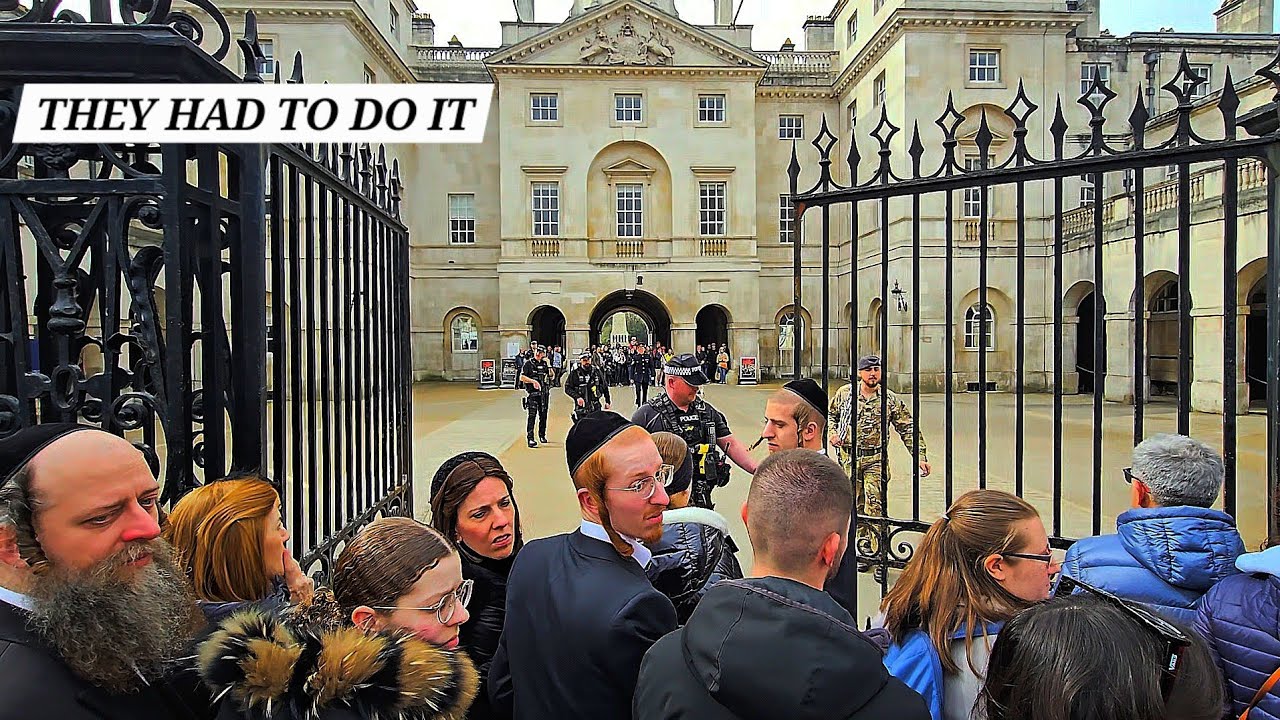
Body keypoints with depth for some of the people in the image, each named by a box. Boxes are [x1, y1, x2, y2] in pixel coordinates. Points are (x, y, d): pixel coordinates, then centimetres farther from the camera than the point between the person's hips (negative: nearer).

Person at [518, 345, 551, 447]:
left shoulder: (544, 364, 13)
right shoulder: (528, 364, -2)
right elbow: (522, 377, -9)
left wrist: (548, 365, 2)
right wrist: (533, 381, -18)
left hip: (543, 393, 5)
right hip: (532, 393, -5)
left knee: (543, 415, 11)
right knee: (532, 415, -11)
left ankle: (542, 435, 27)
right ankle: (530, 439, -13)